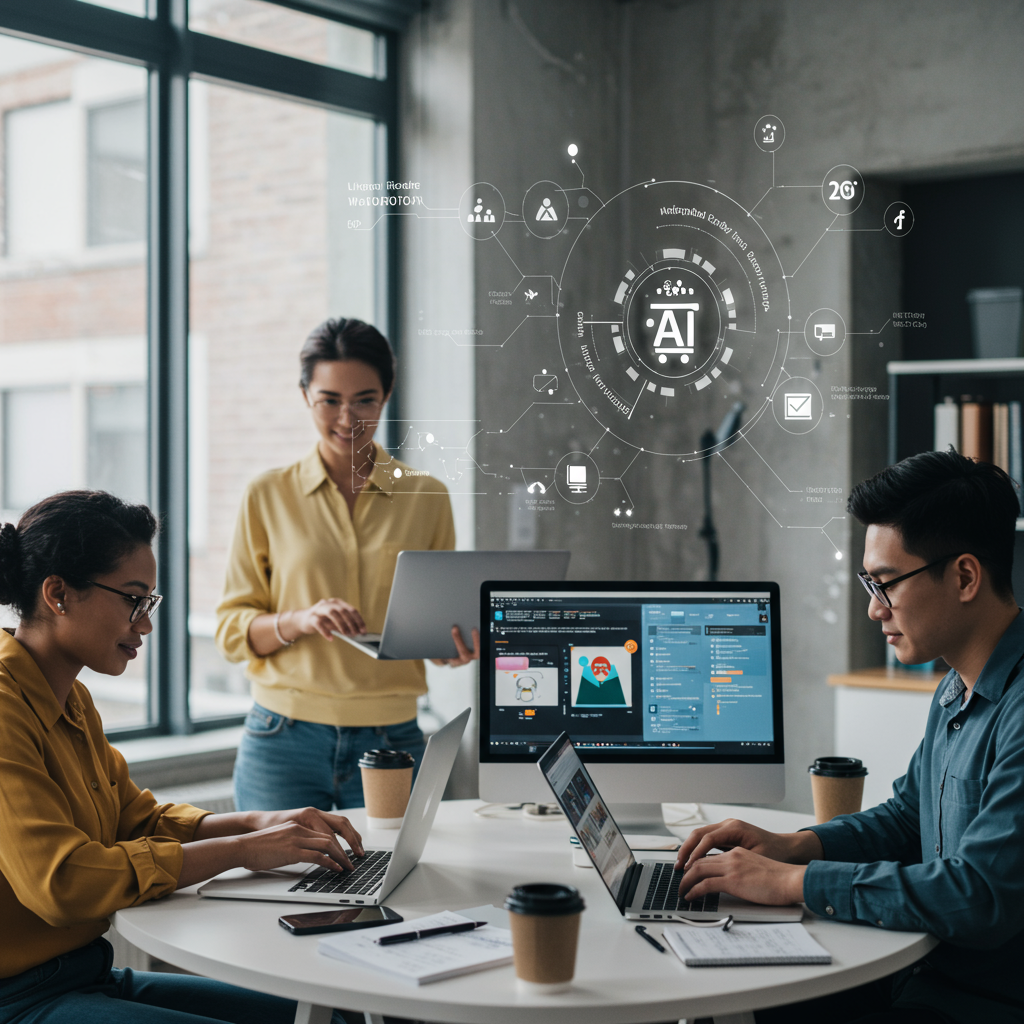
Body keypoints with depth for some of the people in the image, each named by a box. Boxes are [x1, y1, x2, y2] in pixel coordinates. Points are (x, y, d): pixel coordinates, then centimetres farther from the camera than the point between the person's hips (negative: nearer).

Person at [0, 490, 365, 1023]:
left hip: (88, 972, 10)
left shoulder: (70, 700, 13)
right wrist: (239, 850, -19)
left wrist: (261, 823, 1)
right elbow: (60, 883, -27)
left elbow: (138, 817, 19)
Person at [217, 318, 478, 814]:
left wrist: (460, 644, -11)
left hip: (390, 740, 1)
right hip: (284, 740, 0)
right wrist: (299, 620, -16)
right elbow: (232, 629, 3)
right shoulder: (268, 495, 3)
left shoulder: (426, 496, 5)